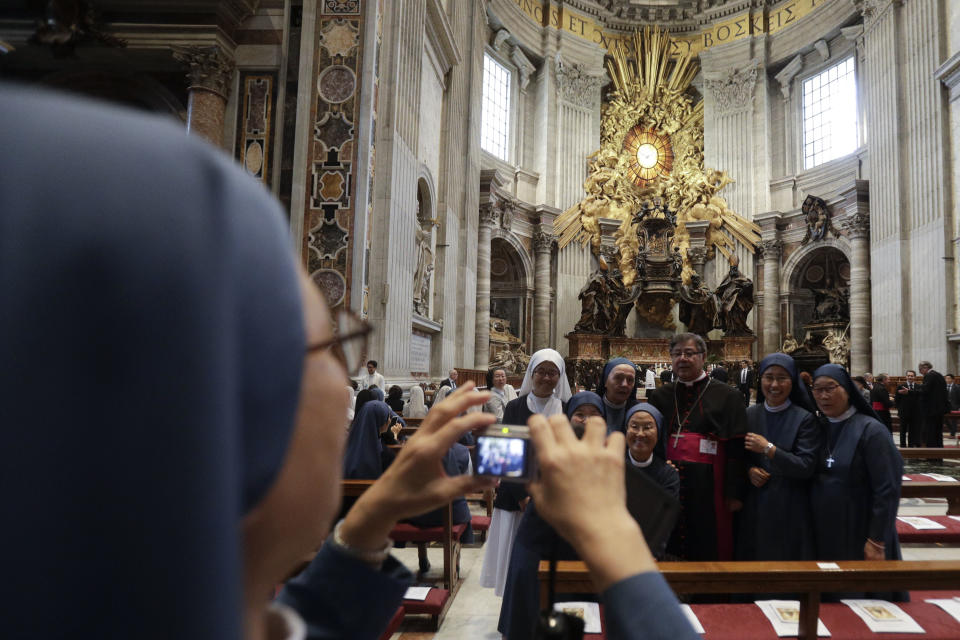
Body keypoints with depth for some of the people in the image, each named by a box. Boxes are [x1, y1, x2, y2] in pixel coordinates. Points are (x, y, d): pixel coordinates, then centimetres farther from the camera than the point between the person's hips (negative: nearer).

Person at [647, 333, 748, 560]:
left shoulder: (727, 396, 1)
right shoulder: (660, 397, 11)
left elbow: (736, 449, -5)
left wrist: (734, 494, -11)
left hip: (708, 488, -3)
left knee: (709, 552, 5)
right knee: (670, 553, 9)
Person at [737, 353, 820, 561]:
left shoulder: (805, 419, -5)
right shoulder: (749, 415, 5)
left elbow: (807, 467, -12)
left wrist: (768, 448, -18)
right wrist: (749, 471, -9)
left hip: (790, 511, -3)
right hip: (755, 508, 3)